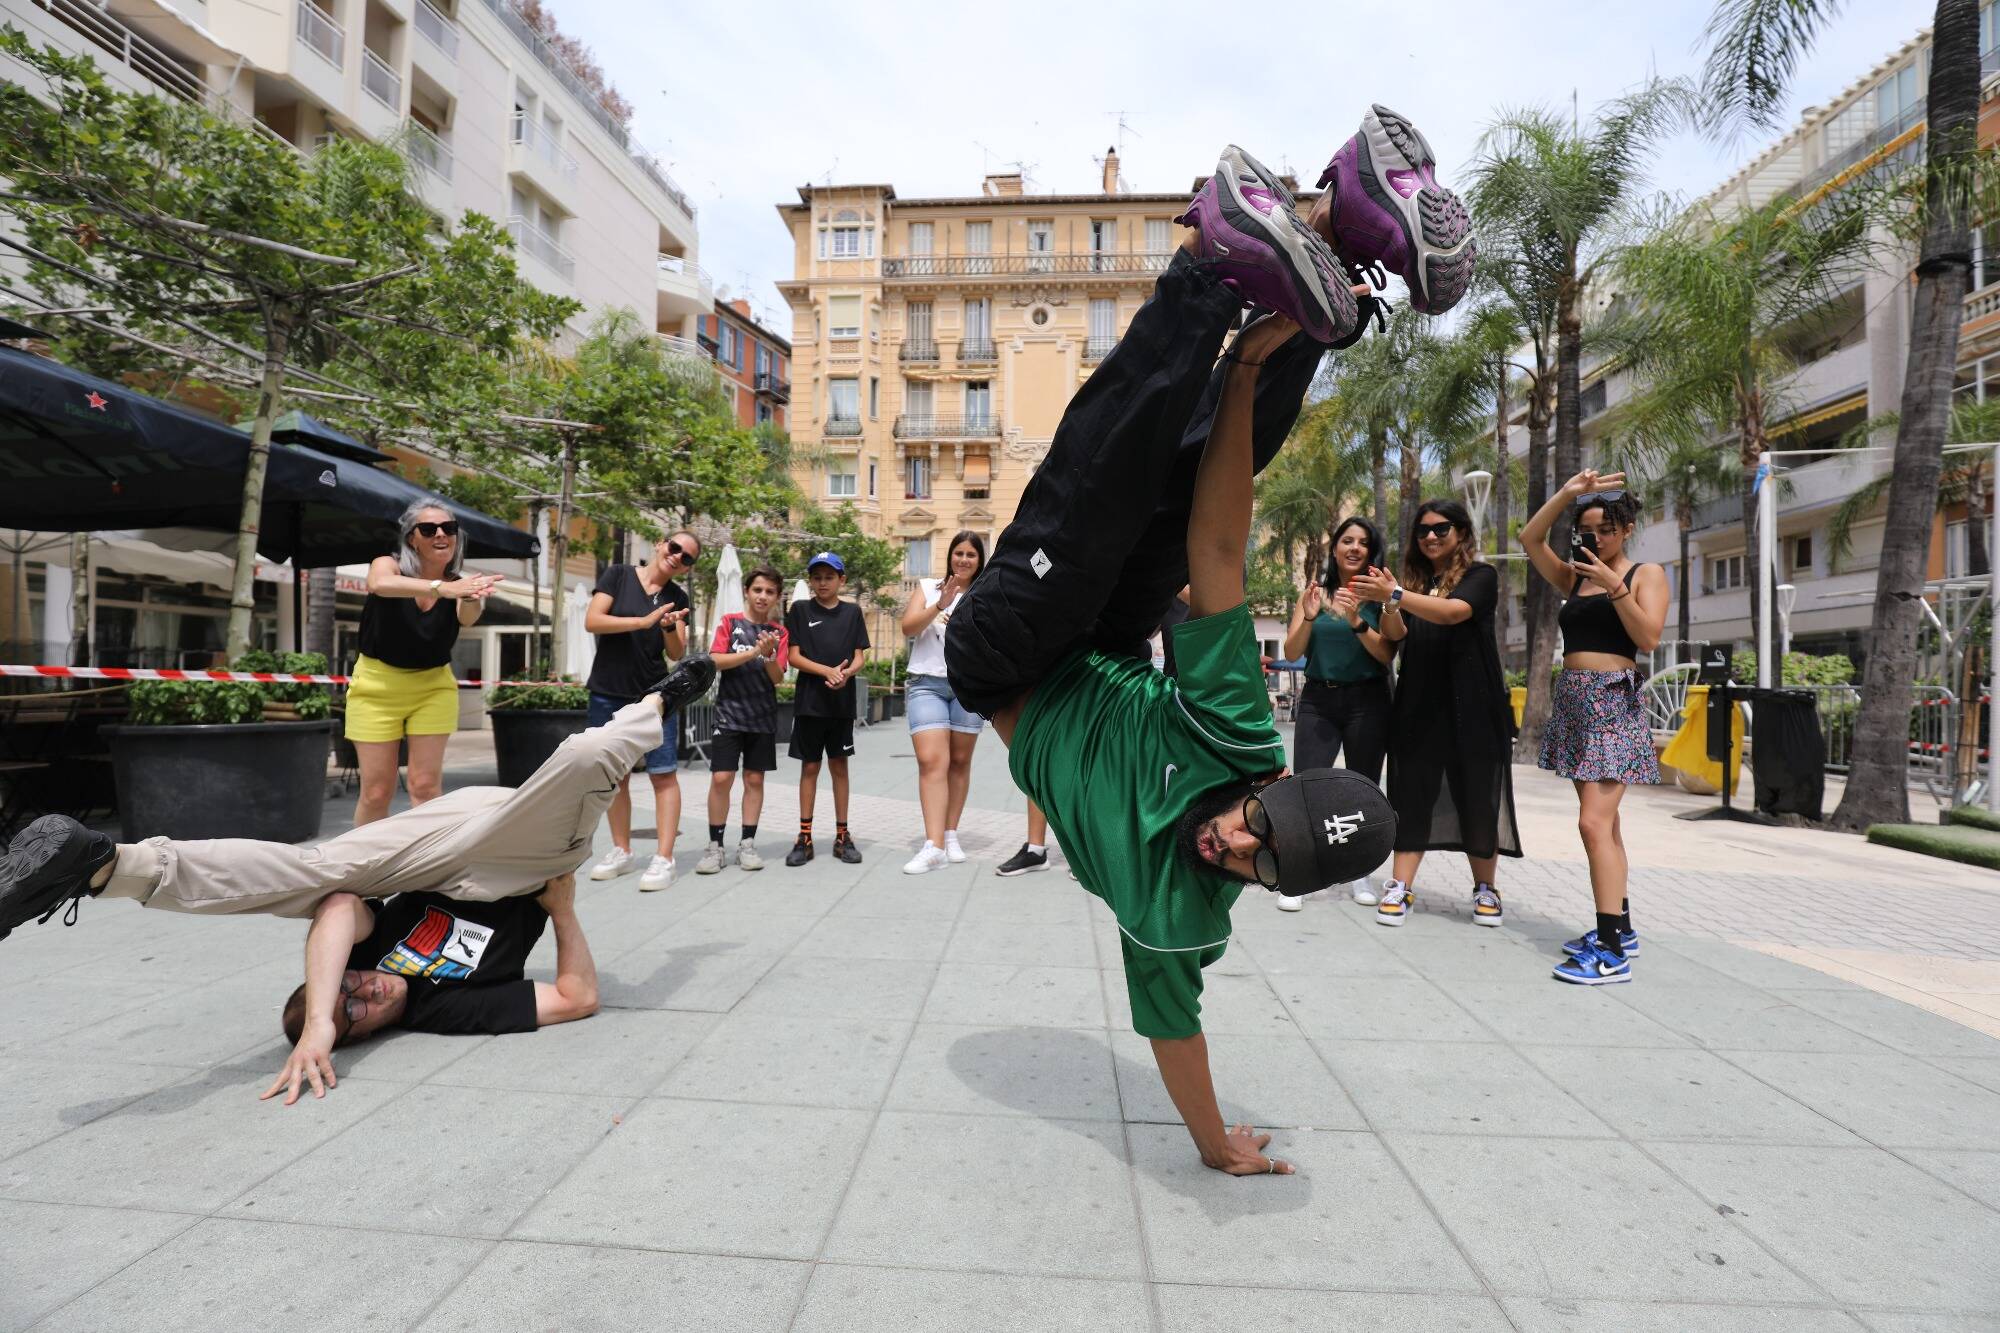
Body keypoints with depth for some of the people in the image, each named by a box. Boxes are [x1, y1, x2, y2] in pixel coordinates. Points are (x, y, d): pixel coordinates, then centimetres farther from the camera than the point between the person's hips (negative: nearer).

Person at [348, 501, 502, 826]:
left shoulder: (460, 583, -9)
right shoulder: (388, 565, -12)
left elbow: (467, 617, -32)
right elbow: (381, 585, -38)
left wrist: (473, 599, -56)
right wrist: (441, 588, -55)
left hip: (433, 687, 1)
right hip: (377, 686, -1)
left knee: (426, 786, -3)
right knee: (376, 791, 0)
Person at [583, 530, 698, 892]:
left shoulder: (678, 597, 6)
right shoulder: (617, 575, 1)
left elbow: (677, 654, 3)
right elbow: (592, 621, -10)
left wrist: (670, 629, -18)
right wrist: (644, 621, -18)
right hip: (607, 695, 0)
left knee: (663, 775, -6)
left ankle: (664, 859, -4)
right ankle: (621, 851, 21)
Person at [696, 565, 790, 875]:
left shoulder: (779, 633, 6)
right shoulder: (730, 622, 2)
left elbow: (778, 678, -2)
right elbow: (716, 661, -10)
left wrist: (768, 654, -21)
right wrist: (752, 652, -20)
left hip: (763, 717, 2)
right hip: (729, 713, -2)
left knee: (754, 779, 5)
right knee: (721, 778, -7)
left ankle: (747, 844, 14)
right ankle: (715, 846, 4)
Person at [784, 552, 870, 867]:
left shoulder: (852, 612, 7)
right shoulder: (800, 609, 2)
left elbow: (859, 657, 4)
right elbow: (794, 656, -3)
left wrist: (845, 673, -18)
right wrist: (828, 671, -17)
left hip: (842, 701, 1)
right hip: (809, 700, -1)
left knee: (839, 766, 6)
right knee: (810, 767, 4)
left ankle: (842, 835, 14)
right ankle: (805, 837, 10)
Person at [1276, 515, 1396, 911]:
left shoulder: (1378, 596, 2)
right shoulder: (1313, 592, 5)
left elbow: (1387, 655, -6)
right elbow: (1292, 653, 1)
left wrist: (1356, 621, -20)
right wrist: (1309, 617, -15)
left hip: (1367, 703, 0)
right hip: (1318, 700, 0)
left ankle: (1360, 874, 22)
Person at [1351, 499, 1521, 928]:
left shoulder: (1480, 575, -1)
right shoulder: (1416, 578, 12)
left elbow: (1452, 612, -22)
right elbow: (1395, 635, 0)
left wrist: (1394, 595, -33)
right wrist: (1389, 602, -20)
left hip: (1471, 705, -3)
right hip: (1418, 703, 3)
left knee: (1476, 796, 4)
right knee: (1411, 793, 0)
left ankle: (1486, 889, 19)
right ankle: (1399, 888, 1)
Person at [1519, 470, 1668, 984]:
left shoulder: (1647, 574, 2)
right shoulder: (1574, 576, 15)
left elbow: (1648, 637, -11)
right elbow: (1530, 539, 5)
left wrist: (1615, 586, -19)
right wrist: (1567, 493, -4)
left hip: (1614, 701, -6)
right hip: (1573, 699, 6)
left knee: (1594, 822, -15)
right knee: (1603, 821, 12)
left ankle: (1611, 951, -13)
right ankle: (1620, 927, 21)